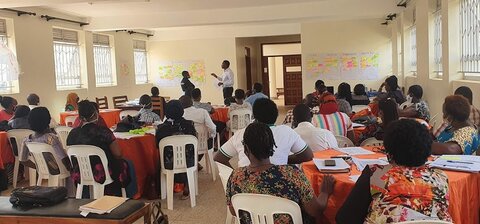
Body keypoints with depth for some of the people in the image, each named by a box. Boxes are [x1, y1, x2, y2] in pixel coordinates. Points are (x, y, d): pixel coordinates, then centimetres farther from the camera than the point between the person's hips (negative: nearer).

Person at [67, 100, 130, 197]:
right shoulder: (103, 132, -18)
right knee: (123, 164, 23)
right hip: (102, 174, -5)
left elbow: (72, 158, 7)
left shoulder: (72, 133, -5)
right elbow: (118, 154, -15)